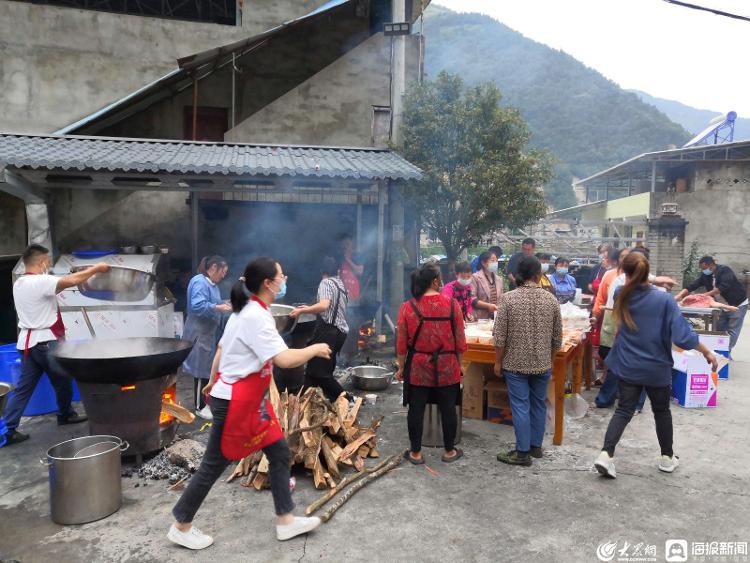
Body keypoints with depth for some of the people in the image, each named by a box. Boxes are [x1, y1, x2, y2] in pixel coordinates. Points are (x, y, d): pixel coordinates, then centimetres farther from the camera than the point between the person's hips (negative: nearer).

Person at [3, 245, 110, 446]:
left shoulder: (19, 283, 11)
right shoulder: (39, 282, -18)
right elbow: (72, 281, -27)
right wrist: (96, 268, -17)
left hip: (28, 341, 8)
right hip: (44, 341, -8)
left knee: (24, 387, 9)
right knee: (62, 380, 13)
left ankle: (9, 430, 8)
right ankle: (65, 414, 31)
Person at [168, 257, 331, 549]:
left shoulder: (247, 310, 6)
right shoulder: (256, 317, -25)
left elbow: (221, 348, 14)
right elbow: (284, 359, -31)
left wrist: (214, 381, 26)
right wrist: (315, 349, -14)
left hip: (250, 399, 10)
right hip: (235, 402, -10)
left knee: (279, 451, 13)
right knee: (214, 464, 6)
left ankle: (285, 520, 25)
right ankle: (181, 526, 27)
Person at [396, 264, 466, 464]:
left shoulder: (407, 307, -8)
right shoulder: (452, 304, -9)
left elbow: (402, 344, -3)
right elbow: (460, 342, -4)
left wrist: (401, 367, 10)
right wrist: (458, 364, 12)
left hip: (417, 369, 0)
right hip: (447, 368, 0)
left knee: (416, 409, 11)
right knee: (448, 409, 14)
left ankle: (416, 453, 22)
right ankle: (449, 451, 28)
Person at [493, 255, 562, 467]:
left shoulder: (509, 298, -11)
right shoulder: (551, 299, -2)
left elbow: (499, 335, -11)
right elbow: (557, 337, 4)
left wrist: (498, 362, 0)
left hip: (515, 363, -3)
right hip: (542, 363, 3)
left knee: (520, 406, 2)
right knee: (538, 404, 16)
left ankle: (523, 452, 8)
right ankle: (536, 446, 28)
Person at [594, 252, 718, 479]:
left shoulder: (621, 296, -8)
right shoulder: (664, 299, -18)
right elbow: (682, 333, -17)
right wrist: (707, 352, -5)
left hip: (627, 367, 2)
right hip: (656, 368, -2)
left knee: (624, 410, 8)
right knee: (662, 411, 18)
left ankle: (606, 455, -5)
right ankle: (667, 458, 34)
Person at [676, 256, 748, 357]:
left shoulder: (725, 270, -21)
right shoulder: (705, 275, -3)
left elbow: (724, 287, -35)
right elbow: (692, 286, -8)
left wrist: (707, 294, -39)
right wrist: (678, 296, -22)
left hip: (738, 304, -7)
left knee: (732, 330, -3)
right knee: (720, 329, 7)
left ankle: (727, 352, 3)